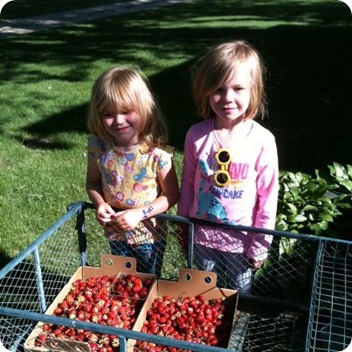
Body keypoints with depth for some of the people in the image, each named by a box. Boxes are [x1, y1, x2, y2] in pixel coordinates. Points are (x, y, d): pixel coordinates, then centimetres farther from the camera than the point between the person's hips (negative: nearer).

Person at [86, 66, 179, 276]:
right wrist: (100, 204, -17)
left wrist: (140, 213, -26)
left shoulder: (157, 153, -25)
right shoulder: (98, 148, -14)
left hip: (148, 236, -3)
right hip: (115, 233, 4)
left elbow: (172, 195, -16)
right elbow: (93, 183, 2)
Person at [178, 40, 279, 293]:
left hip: (241, 240, -2)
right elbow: (188, 184, 0)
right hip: (203, 235, 2)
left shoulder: (262, 141, -19)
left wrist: (260, 244, -5)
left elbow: (268, 196, -11)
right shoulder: (196, 136, -13)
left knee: (240, 294, 22)